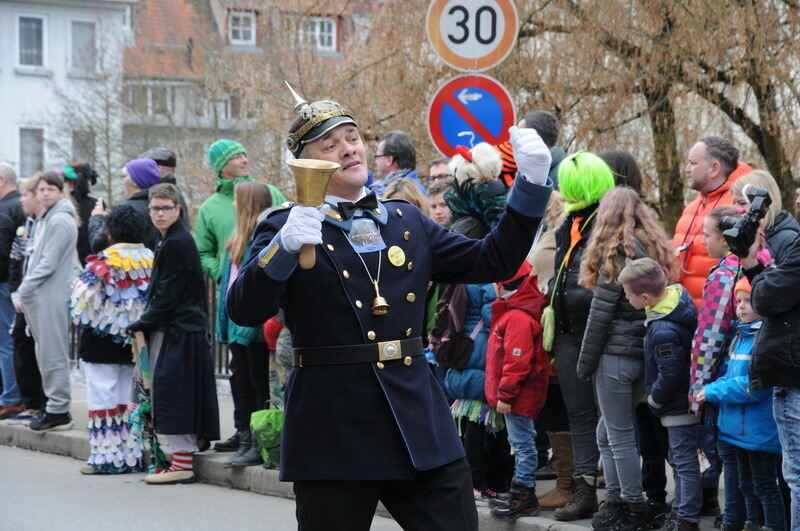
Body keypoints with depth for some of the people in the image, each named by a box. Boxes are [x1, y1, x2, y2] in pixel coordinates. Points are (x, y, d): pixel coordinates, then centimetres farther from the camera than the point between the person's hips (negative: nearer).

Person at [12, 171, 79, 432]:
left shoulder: (60, 221, -12)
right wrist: (24, 292, 13)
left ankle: (58, 412, -4)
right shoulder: (44, 219, 18)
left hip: (52, 297, -10)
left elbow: (48, 264, -17)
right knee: (46, 354, 12)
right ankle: (54, 406, 18)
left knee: (53, 354, -7)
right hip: (40, 296, 10)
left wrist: (23, 291, -14)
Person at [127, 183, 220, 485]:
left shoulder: (177, 243, -15)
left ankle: (183, 464, -6)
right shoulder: (166, 241, 15)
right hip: (169, 329, 10)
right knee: (171, 392, 11)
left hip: (179, 331, -10)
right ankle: (182, 457, 15)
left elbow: (169, 295, -18)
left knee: (173, 390, -8)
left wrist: (141, 324, -11)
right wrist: (146, 326, 11)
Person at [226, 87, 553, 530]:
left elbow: (493, 261, 13)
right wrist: (285, 245, -29)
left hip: (422, 430, 4)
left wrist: (531, 183, 4)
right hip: (333, 436, -4)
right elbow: (243, 310, -14)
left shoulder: (407, 222, 15)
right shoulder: (284, 228, 0)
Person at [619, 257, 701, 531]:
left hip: (678, 406, -11)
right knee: (679, 458, 20)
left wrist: (654, 399, -6)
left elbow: (669, 376, -25)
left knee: (684, 460, -2)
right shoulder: (678, 295, -1)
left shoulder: (663, 331, -31)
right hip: (684, 401, 11)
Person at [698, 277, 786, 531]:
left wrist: (712, 391, -16)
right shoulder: (739, 336, 11)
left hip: (760, 431, -9)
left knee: (764, 487, -1)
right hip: (736, 429, 9)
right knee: (745, 486, 17)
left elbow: (754, 386, -23)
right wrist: (712, 388, -1)